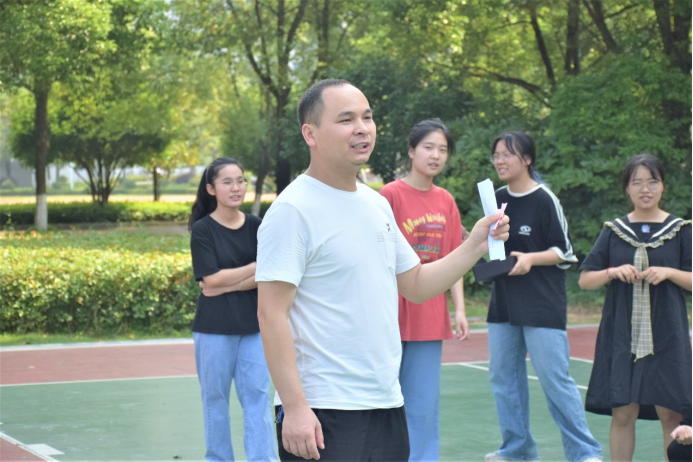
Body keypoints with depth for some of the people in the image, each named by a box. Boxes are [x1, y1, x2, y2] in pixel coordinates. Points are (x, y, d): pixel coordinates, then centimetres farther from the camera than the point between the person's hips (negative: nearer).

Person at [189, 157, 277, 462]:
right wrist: (257, 267, -9)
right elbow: (211, 279, -10)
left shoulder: (256, 227, 5)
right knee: (215, 397, 6)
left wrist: (227, 285, -14)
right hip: (214, 327, -2)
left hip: (253, 325, 2)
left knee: (257, 395, -2)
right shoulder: (203, 230, -2)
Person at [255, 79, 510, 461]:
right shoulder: (293, 211, -11)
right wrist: (294, 407, -21)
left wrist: (475, 246, 6)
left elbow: (416, 285, 20)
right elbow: (272, 315, -16)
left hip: (387, 403, 8)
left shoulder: (377, 204, 13)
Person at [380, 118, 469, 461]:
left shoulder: (446, 201, 9)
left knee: (425, 404, 8)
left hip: (430, 316, 5)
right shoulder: (391, 194, -6)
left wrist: (459, 310, 5)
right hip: (394, 315, -5)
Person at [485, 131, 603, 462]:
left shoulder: (544, 200, -7)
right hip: (504, 304, 7)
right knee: (503, 376, 7)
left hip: (542, 305, -7)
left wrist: (531, 259, -19)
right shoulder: (497, 199, 10)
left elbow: (565, 253, -5)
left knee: (555, 378, -8)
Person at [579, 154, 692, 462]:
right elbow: (584, 280, 8)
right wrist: (613, 272, -10)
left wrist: (668, 272, -13)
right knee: (622, 413, 0)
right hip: (621, 336, 1)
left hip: (666, 336, -1)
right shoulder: (613, 231, 7)